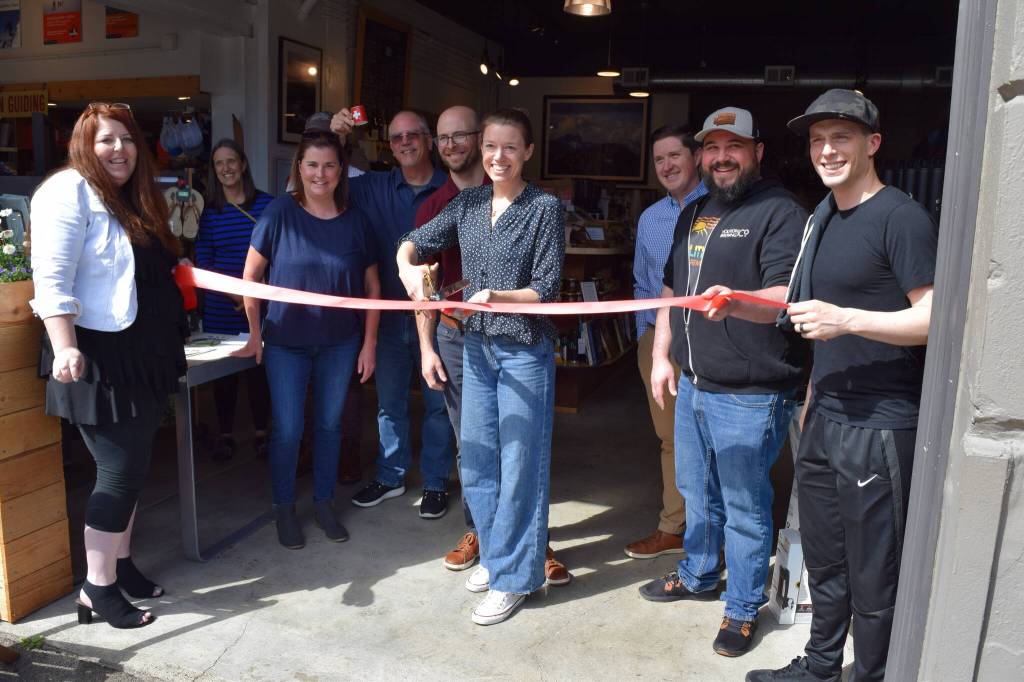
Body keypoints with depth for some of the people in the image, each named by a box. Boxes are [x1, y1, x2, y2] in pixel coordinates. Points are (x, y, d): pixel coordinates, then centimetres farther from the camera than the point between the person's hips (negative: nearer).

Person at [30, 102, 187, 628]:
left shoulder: (135, 200, 15)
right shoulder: (69, 192, -11)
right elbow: (51, 279, -21)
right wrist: (65, 348, -29)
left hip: (143, 356, 9)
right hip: (98, 358, -8)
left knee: (132, 468, 15)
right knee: (120, 472, -4)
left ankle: (121, 564, 29)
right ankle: (97, 589, 11)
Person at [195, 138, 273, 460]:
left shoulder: (266, 203, 1)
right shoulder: (207, 210, 4)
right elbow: (203, 260, 2)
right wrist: (234, 293, -12)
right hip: (221, 305, 1)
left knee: (259, 365, 3)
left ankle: (261, 431, 18)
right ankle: (225, 433, 20)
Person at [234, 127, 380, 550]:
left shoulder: (356, 221, -2)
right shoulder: (280, 213, -8)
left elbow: (372, 286, 3)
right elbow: (251, 276, -2)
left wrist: (369, 343, 1)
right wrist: (256, 333, -1)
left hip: (340, 343, 2)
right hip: (286, 342, -2)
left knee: (329, 424, 13)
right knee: (288, 429, 3)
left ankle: (324, 503, 31)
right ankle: (284, 508, 25)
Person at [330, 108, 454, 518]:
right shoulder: (374, 187, 4)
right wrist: (333, 138, -9)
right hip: (390, 313, 4)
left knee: (438, 401, 8)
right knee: (389, 399, 15)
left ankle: (435, 483, 24)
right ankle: (390, 477, 32)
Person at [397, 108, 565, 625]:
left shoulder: (545, 208, -9)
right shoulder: (468, 203, 7)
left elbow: (546, 289, -12)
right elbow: (416, 242, 12)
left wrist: (498, 297, -28)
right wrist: (408, 266, -10)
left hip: (524, 350, -6)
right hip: (477, 346, 6)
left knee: (519, 463, 2)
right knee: (475, 458, 14)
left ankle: (511, 576, 16)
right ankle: (495, 552, 34)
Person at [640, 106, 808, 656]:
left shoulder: (780, 212, -11)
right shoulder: (693, 214, 14)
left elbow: (787, 296, -24)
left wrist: (735, 302, -44)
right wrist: (661, 356, 13)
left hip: (748, 395, -7)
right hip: (692, 384, 8)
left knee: (743, 507, 5)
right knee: (697, 492, 22)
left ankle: (743, 608, 24)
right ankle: (697, 575, 43)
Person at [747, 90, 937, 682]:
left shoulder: (901, 217, -12)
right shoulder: (823, 216, 14)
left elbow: (935, 319, -17)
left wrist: (845, 318, -25)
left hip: (881, 428, -8)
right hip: (825, 418, 8)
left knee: (872, 578, 5)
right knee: (824, 561, 21)